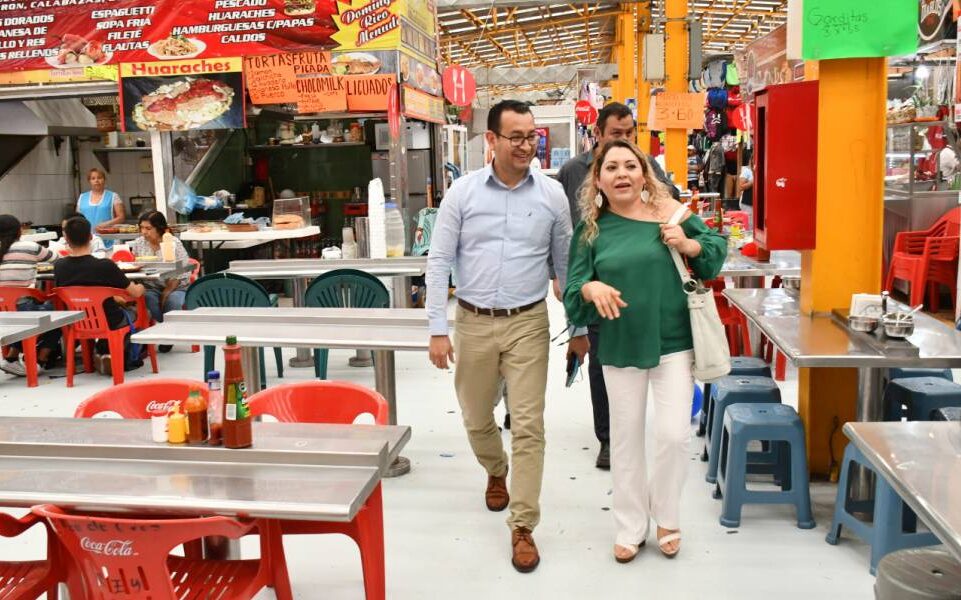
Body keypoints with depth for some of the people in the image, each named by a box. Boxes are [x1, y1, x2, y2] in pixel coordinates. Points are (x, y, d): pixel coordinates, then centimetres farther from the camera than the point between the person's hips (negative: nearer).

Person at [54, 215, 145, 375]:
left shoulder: (59, 267, -11)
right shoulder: (105, 266, -24)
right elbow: (135, 293, -14)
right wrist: (140, 288, 13)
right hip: (110, 324, -5)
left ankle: (102, 352, 25)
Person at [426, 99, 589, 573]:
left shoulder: (551, 194, -1)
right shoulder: (462, 192, -3)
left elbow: (565, 263, 7)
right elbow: (439, 262, -3)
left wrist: (579, 328, 9)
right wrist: (438, 330, -8)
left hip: (528, 323, -1)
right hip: (473, 323, 1)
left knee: (528, 426, -2)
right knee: (476, 419, 16)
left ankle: (522, 526, 10)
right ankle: (496, 472, 48)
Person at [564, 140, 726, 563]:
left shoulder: (669, 210, -3)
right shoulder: (590, 230, -1)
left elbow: (717, 248, 5)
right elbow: (572, 292, -2)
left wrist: (688, 244, -15)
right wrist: (590, 288, -25)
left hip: (673, 342, -1)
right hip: (620, 347, 2)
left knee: (673, 435, -3)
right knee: (626, 438, 12)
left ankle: (666, 519, 25)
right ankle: (630, 527, 30)